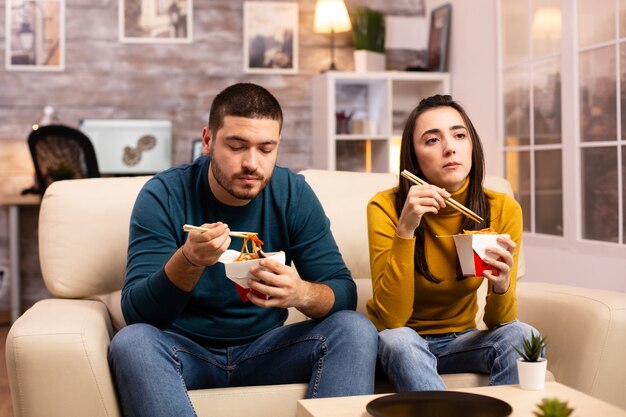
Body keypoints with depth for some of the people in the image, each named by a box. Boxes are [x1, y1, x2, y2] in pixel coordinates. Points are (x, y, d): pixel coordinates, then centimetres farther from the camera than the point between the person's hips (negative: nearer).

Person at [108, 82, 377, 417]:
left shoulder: (293, 193, -5)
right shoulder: (163, 195, -12)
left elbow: (345, 294, -8)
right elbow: (135, 311, -18)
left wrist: (302, 293, -32)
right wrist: (187, 261, -38)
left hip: (264, 348, 2)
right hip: (185, 349, -1)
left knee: (356, 329, -21)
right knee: (132, 342, -32)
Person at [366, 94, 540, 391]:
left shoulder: (503, 209, -12)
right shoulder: (386, 207, -19)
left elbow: (497, 322, -7)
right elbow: (391, 318, -24)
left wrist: (502, 286, -30)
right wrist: (405, 230, -33)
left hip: (460, 338, 3)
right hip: (401, 341, -2)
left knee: (522, 336, -25)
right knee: (398, 340, -34)